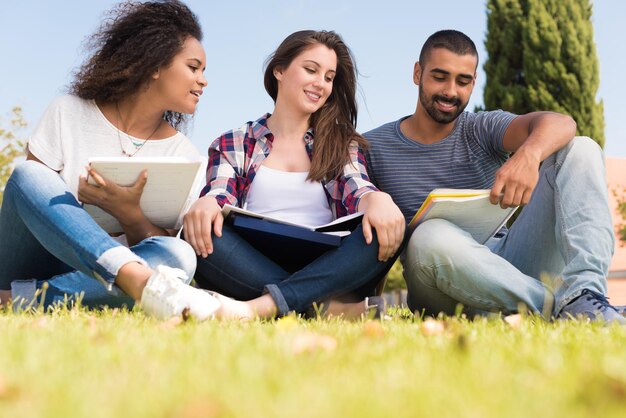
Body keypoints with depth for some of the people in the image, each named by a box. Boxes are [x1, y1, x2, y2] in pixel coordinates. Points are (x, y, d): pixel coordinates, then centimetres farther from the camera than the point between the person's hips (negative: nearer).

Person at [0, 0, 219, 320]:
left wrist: (129, 214, -23)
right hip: (34, 261, -1)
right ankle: (140, 282, -43)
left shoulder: (183, 155, 5)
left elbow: (159, 253, -2)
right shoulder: (69, 113, 2)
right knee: (28, 175, -27)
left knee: (178, 255, -29)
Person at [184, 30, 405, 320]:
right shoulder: (232, 145, 17)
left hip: (326, 272, 1)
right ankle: (337, 308, -37)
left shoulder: (340, 145, 20)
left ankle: (262, 306, -41)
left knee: (384, 231, -27)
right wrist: (206, 204, -27)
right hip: (253, 270, -1)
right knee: (203, 232, -31)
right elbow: (220, 196, 0)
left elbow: (357, 190, 1)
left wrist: (377, 199, -25)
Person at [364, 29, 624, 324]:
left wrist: (528, 154, -35)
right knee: (432, 236, -40)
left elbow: (561, 124, -11)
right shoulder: (372, 148, 9)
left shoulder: (483, 130, 9)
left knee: (580, 149, -8)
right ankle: (560, 307, -30)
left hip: (504, 260, 3)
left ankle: (584, 294, -31)